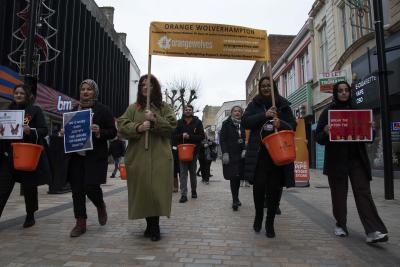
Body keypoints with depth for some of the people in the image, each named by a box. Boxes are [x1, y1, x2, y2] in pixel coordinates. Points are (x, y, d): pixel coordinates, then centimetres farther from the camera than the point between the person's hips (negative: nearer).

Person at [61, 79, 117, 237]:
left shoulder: (103, 110, -1)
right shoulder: (74, 110, 14)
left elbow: (113, 132, -2)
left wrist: (99, 132, -20)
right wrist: (64, 133, 1)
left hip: (95, 156, -4)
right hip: (76, 156, 5)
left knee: (91, 186, -10)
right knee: (77, 190, 4)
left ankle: (101, 206, 25)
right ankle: (80, 223, 17)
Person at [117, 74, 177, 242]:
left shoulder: (165, 108, 10)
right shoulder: (133, 108, 15)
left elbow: (172, 126, -1)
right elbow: (122, 126, 3)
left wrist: (155, 120, -14)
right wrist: (138, 127, -15)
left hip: (160, 157, -2)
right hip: (138, 156, 2)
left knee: (157, 190, -6)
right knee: (142, 190, 3)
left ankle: (153, 226, 10)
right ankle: (152, 226, 19)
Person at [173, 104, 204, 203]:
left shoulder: (198, 122, 1)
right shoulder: (179, 122, 6)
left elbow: (202, 136, -5)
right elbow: (174, 136, 4)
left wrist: (189, 136, -17)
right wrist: (182, 135, -16)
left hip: (193, 150, 0)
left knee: (193, 172, 13)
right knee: (183, 172, -4)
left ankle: (194, 190, 31)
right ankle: (183, 195, -3)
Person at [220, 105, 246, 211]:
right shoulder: (226, 124, 4)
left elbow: (247, 138, 11)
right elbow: (222, 139, -2)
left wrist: (245, 150, -5)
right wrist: (225, 153, -11)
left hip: (241, 154, 3)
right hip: (230, 154, -3)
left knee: (238, 176, 9)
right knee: (233, 176, -8)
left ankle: (235, 198, 23)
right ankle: (235, 199, -2)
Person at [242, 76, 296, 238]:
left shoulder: (283, 105, 11)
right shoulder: (254, 104, 10)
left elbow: (293, 126, 7)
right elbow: (245, 122, -3)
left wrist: (281, 124, -15)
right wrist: (264, 115, -14)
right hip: (259, 152, -1)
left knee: (275, 188, 2)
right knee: (259, 185, -4)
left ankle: (270, 223, 17)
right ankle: (258, 215, 24)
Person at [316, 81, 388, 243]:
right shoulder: (327, 112, 3)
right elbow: (319, 138, -1)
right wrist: (325, 132, -23)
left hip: (357, 159, 2)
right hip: (336, 160, -2)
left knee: (363, 192, -6)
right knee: (339, 194, 5)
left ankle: (373, 231, -9)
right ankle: (340, 225, 19)